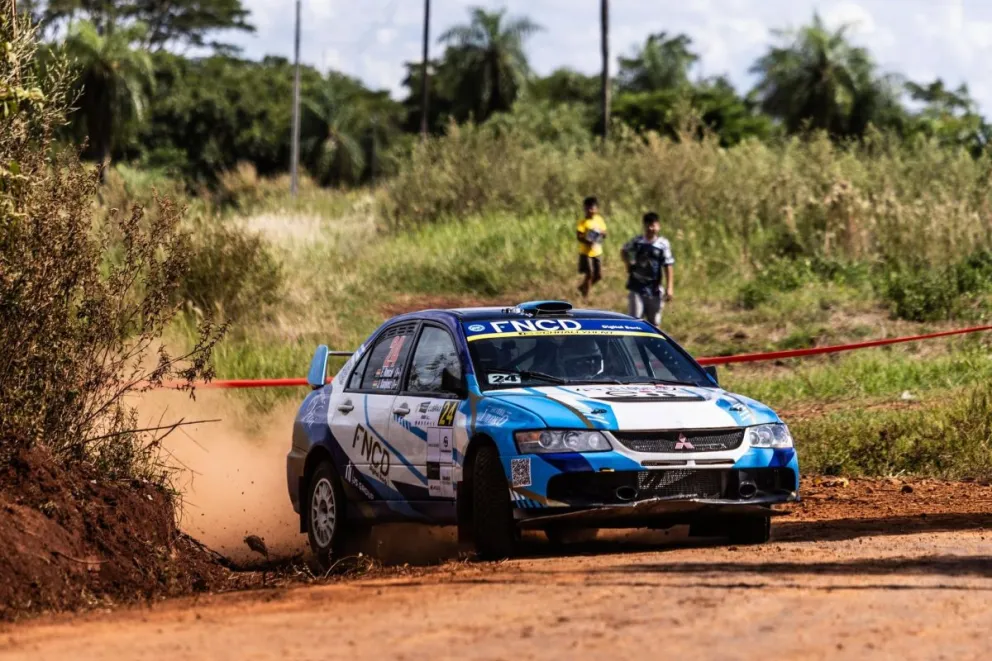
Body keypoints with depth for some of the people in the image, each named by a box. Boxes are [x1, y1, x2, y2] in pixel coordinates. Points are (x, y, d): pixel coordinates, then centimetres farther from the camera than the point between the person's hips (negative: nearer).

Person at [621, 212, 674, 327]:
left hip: (654, 289, 0)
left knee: (654, 321, 11)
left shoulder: (663, 244, -9)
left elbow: (668, 267, -9)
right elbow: (625, 251, 19)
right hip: (636, 287, 0)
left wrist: (669, 288, -14)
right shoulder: (636, 242, -2)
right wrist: (629, 264, 4)